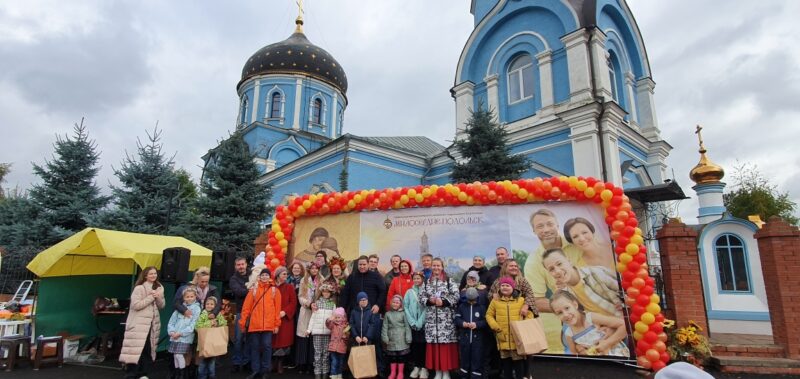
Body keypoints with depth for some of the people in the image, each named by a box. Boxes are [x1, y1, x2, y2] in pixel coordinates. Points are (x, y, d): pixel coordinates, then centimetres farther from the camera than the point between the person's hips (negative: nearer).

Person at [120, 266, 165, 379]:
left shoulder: (159, 288, 9)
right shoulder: (139, 288, -10)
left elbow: (162, 306, 8)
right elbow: (136, 305, -20)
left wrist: (158, 297, -11)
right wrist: (151, 297, -19)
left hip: (152, 323, 6)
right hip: (138, 324, -6)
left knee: (147, 349, 10)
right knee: (136, 349, -5)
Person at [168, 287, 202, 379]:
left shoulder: (196, 308, -3)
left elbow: (193, 325, -9)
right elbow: (172, 320, 8)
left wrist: (180, 333, -14)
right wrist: (171, 331, -8)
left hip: (186, 336, -4)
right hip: (175, 336, 4)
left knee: (179, 355, -12)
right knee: (175, 356, 6)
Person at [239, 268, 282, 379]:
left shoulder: (275, 290, 4)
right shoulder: (254, 290, 7)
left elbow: (277, 308, 2)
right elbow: (246, 307, 5)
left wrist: (277, 324, -2)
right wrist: (243, 322, 0)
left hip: (269, 324, -1)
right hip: (254, 324, 1)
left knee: (267, 346, -1)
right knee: (254, 347, 6)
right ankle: (255, 370, 18)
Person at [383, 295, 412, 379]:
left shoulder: (403, 314, -1)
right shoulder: (388, 314, 4)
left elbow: (407, 327, -3)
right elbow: (385, 327, 3)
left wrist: (408, 338, -7)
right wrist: (385, 338, -4)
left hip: (401, 340, -2)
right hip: (391, 340, 2)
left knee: (401, 356, 3)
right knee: (392, 356, 9)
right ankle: (392, 372, 21)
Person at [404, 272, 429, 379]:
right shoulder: (409, 292, 7)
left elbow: (427, 308, -6)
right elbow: (405, 307, 2)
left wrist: (419, 322, -13)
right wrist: (412, 322, -8)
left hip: (423, 323, -2)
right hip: (411, 323, 2)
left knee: (423, 344, -2)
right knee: (414, 344, 4)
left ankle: (424, 367, 7)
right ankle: (416, 367, 14)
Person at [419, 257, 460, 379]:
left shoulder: (449, 281, 0)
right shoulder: (426, 282, 11)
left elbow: (456, 296, -7)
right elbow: (421, 297, 8)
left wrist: (443, 302, -16)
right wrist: (430, 301, -10)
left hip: (446, 318, -3)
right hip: (431, 317, 3)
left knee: (446, 343, -4)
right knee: (433, 343, 4)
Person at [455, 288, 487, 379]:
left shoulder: (482, 307, 2)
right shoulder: (462, 306, 7)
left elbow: (485, 321, -4)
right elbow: (457, 319, 4)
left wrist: (477, 324, -20)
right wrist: (462, 323, -16)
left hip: (477, 338, -2)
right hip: (464, 338, 2)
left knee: (477, 360, 1)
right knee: (464, 359, 12)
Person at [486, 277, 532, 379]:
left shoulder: (521, 300, 3)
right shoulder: (495, 301, 5)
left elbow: (530, 314, 6)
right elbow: (489, 315, 8)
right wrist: (496, 327, -4)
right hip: (503, 338, 2)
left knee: (518, 360, -2)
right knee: (506, 361, 11)